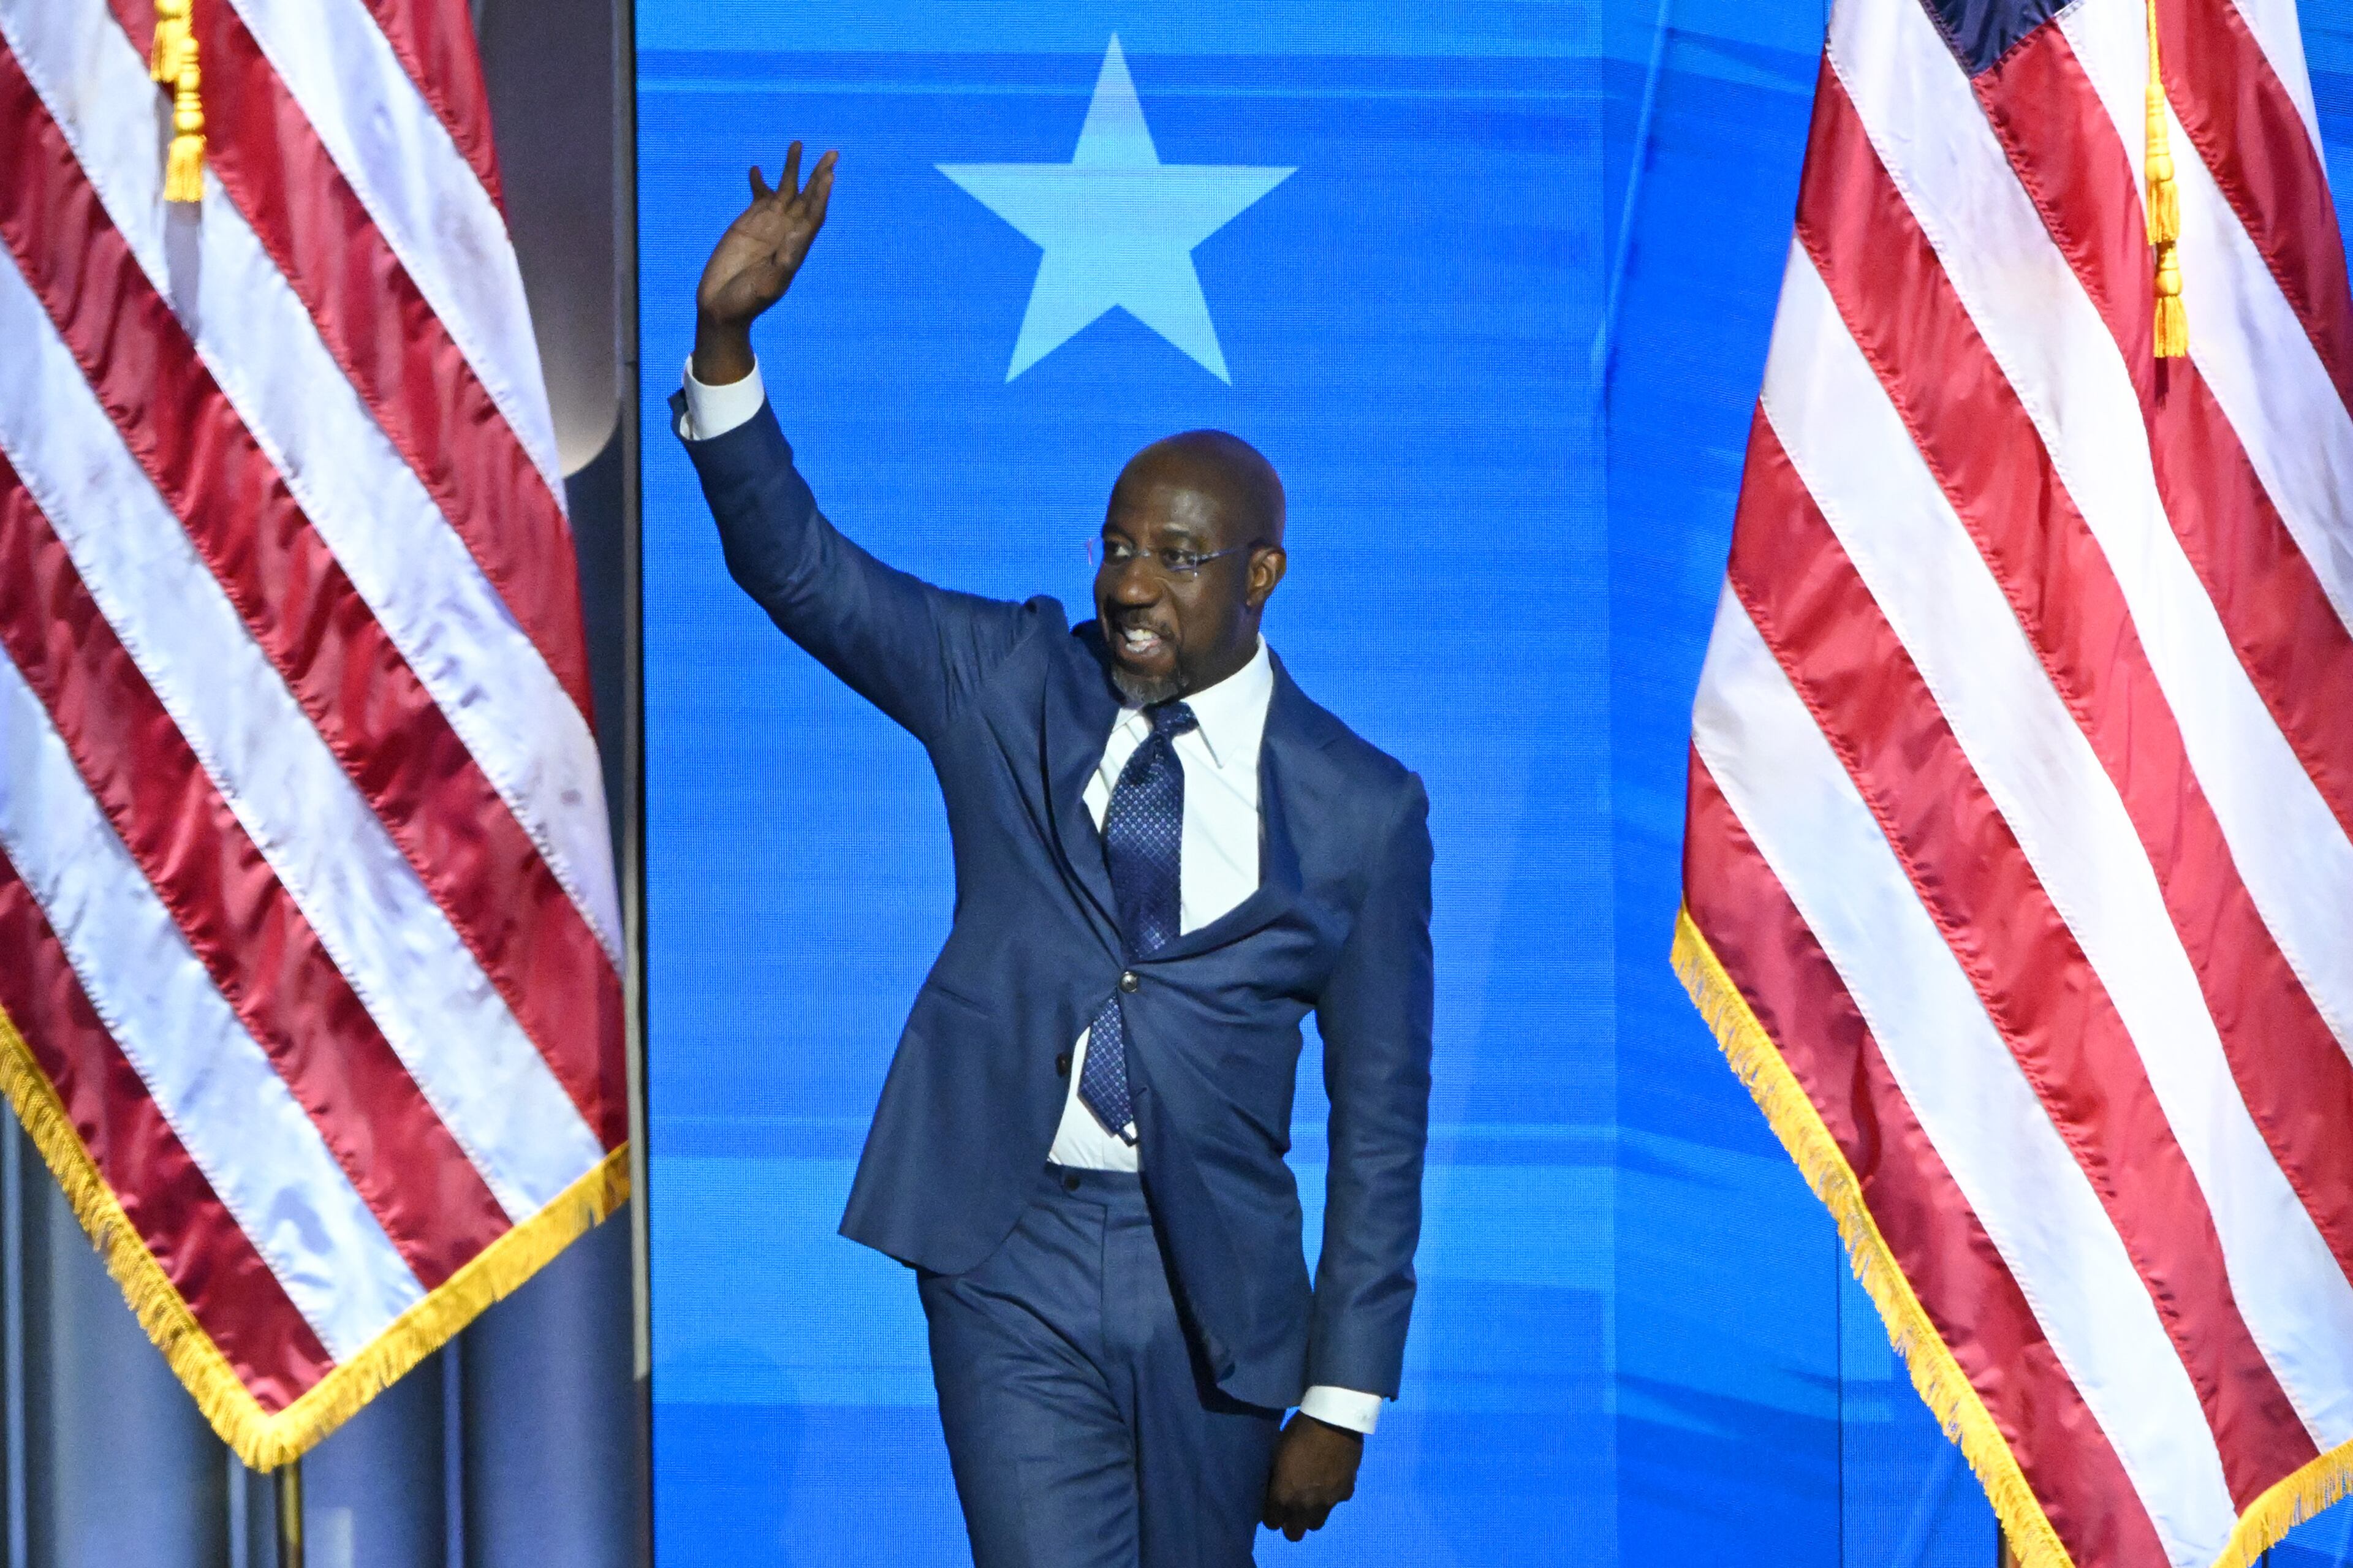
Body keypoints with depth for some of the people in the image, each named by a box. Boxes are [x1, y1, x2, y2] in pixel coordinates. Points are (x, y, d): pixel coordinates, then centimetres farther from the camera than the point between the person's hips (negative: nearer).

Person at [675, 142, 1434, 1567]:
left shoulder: (1362, 809, -1)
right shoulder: (1009, 684, 5)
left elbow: (1380, 1118, 1)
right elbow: (799, 566, -2)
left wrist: (1342, 1396, -1)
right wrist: (727, 339, -18)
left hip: (1210, 1277, 0)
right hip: (1010, 1253, 0)